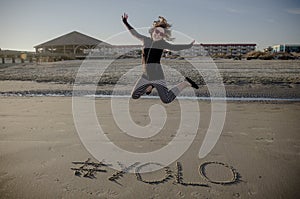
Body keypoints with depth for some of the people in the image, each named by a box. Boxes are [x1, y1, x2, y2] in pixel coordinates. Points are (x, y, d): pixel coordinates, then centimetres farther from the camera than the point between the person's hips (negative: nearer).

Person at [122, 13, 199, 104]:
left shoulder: (161, 43, -2)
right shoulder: (146, 40, 9)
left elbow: (174, 47, -12)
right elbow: (135, 33, 21)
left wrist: (188, 46, -23)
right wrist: (125, 22, 26)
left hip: (157, 74, -5)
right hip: (146, 76, 5)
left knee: (166, 100, -14)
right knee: (134, 96, 10)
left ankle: (186, 83, 7)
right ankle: (150, 87, 35)